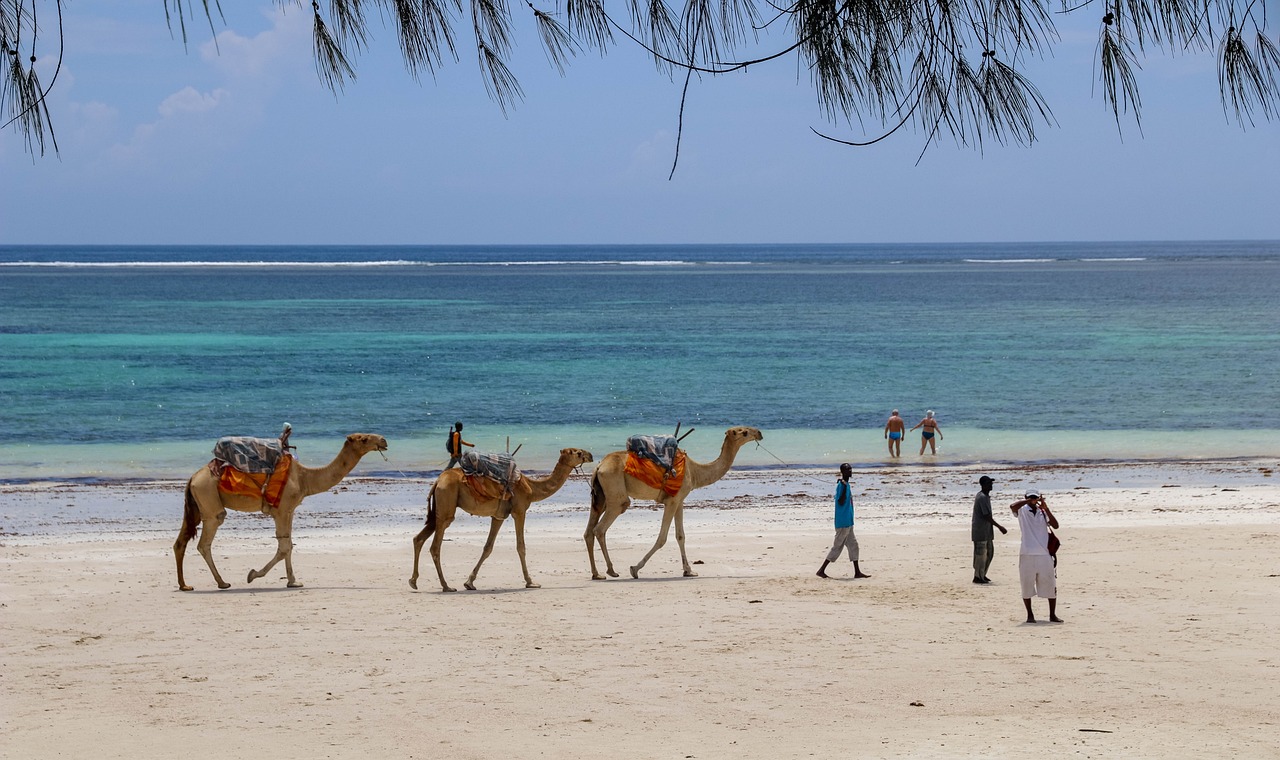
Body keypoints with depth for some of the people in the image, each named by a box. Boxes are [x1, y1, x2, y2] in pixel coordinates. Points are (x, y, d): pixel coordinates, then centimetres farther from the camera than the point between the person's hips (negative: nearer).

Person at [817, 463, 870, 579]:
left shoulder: (847, 485, 13)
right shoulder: (841, 486, -17)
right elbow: (841, 502, -25)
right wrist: (844, 486, -26)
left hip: (848, 522, 10)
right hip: (843, 523, -10)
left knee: (853, 546, 10)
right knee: (837, 547, -5)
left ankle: (857, 572, 12)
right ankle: (821, 570, 0)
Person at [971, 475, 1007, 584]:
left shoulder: (986, 496, 14)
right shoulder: (982, 498, -18)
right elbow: (987, 516, -21)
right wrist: (999, 527, -18)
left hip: (987, 531, 10)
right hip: (981, 531, -10)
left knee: (989, 552, 15)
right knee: (981, 554, -4)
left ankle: (982, 575, 22)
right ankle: (978, 576, 2)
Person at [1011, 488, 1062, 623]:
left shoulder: (1043, 512, 12)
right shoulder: (1022, 511, 3)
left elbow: (1055, 525, -3)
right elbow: (1012, 506, -20)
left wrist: (1046, 509, -10)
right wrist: (1029, 501, -17)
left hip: (1044, 554, 2)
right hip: (1027, 555, -2)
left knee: (1050, 586, 4)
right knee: (1027, 587, 4)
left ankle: (1052, 615, 13)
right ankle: (1029, 615, 16)